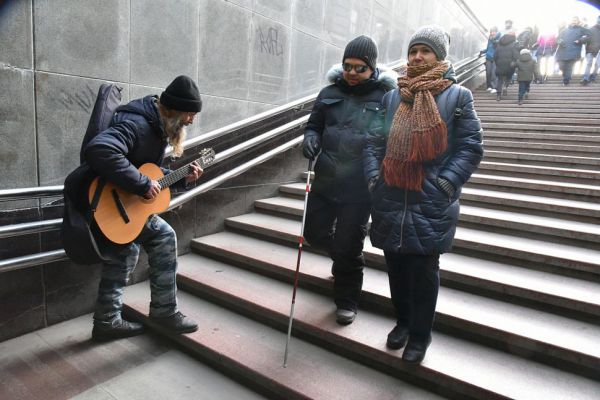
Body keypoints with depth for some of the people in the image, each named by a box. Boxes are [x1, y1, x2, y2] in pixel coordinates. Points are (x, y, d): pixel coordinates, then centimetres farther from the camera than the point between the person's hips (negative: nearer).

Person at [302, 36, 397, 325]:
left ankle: (347, 301, 26)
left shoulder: (385, 97, -4)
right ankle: (343, 255, 46)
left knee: (348, 245, 3)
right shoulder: (329, 93, 7)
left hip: (359, 187, -4)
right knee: (314, 232, 14)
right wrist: (310, 137, -8)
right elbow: (314, 124, 16)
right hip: (325, 180, 5)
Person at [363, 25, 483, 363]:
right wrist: (374, 178, 0)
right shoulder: (393, 97, 12)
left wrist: (445, 186, -11)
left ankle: (420, 335, 26)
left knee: (423, 271, 5)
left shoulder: (458, 96, 1)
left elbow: (471, 148, -2)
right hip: (390, 200, 4)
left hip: (431, 205, -4)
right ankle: (403, 321, 38)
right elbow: (374, 141, 12)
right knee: (396, 265, 15)